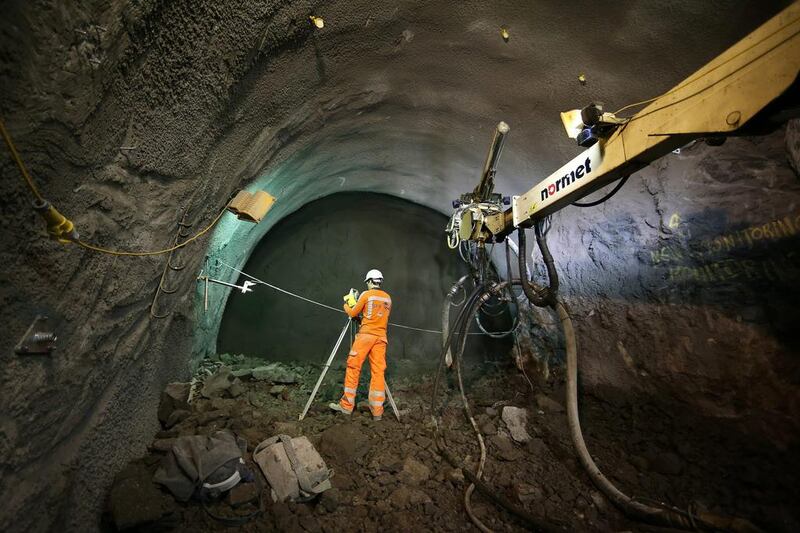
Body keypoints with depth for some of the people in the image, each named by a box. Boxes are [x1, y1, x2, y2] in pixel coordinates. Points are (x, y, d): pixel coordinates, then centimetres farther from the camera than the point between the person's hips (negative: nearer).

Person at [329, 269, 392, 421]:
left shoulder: (366, 294, -1)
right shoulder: (388, 298, 14)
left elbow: (352, 313, 4)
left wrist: (348, 302, 24)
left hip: (365, 335, -4)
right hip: (381, 337, 5)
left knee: (353, 368, 5)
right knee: (378, 372, 4)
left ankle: (347, 405, 11)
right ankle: (377, 411, 4)